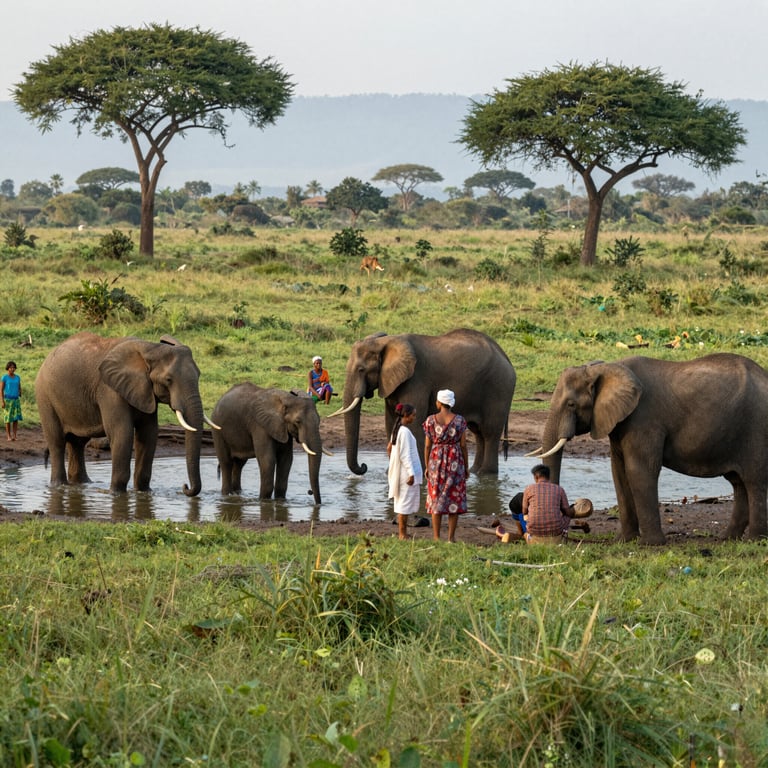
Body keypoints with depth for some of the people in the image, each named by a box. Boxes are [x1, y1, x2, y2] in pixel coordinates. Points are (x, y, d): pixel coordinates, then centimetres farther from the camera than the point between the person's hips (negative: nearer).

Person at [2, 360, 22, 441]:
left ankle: (14, 436, 1)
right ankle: (8, 436, 6)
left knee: (16, 419, -3)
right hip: (7, 400, -3)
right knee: (8, 419, -2)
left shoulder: (17, 377, 7)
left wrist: (20, 400, 10)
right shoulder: (4, 377, -6)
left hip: (16, 400, 4)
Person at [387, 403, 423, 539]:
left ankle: (402, 533, 18)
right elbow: (405, 454, -20)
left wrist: (393, 464, 26)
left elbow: (389, 449, 20)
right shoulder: (405, 431, -17)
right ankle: (402, 534, -3)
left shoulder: (397, 429, 12)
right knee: (405, 503, -6)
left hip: (400, 473, 10)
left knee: (402, 503, 13)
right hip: (407, 472, -10)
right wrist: (411, 473, -21)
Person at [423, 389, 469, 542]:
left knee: (436, 498, 7)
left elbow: (427, 445, -2)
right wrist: (466, 467, 6)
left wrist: (427, 467, 6)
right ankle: (451, 537, 2)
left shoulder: (431, 420, -3)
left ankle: (436, 537, 5)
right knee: (454, 498, 5)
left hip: (436, 460, 1)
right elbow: (463, 445, -3)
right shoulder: (459, 420, -4)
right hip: (455, 462, -1)